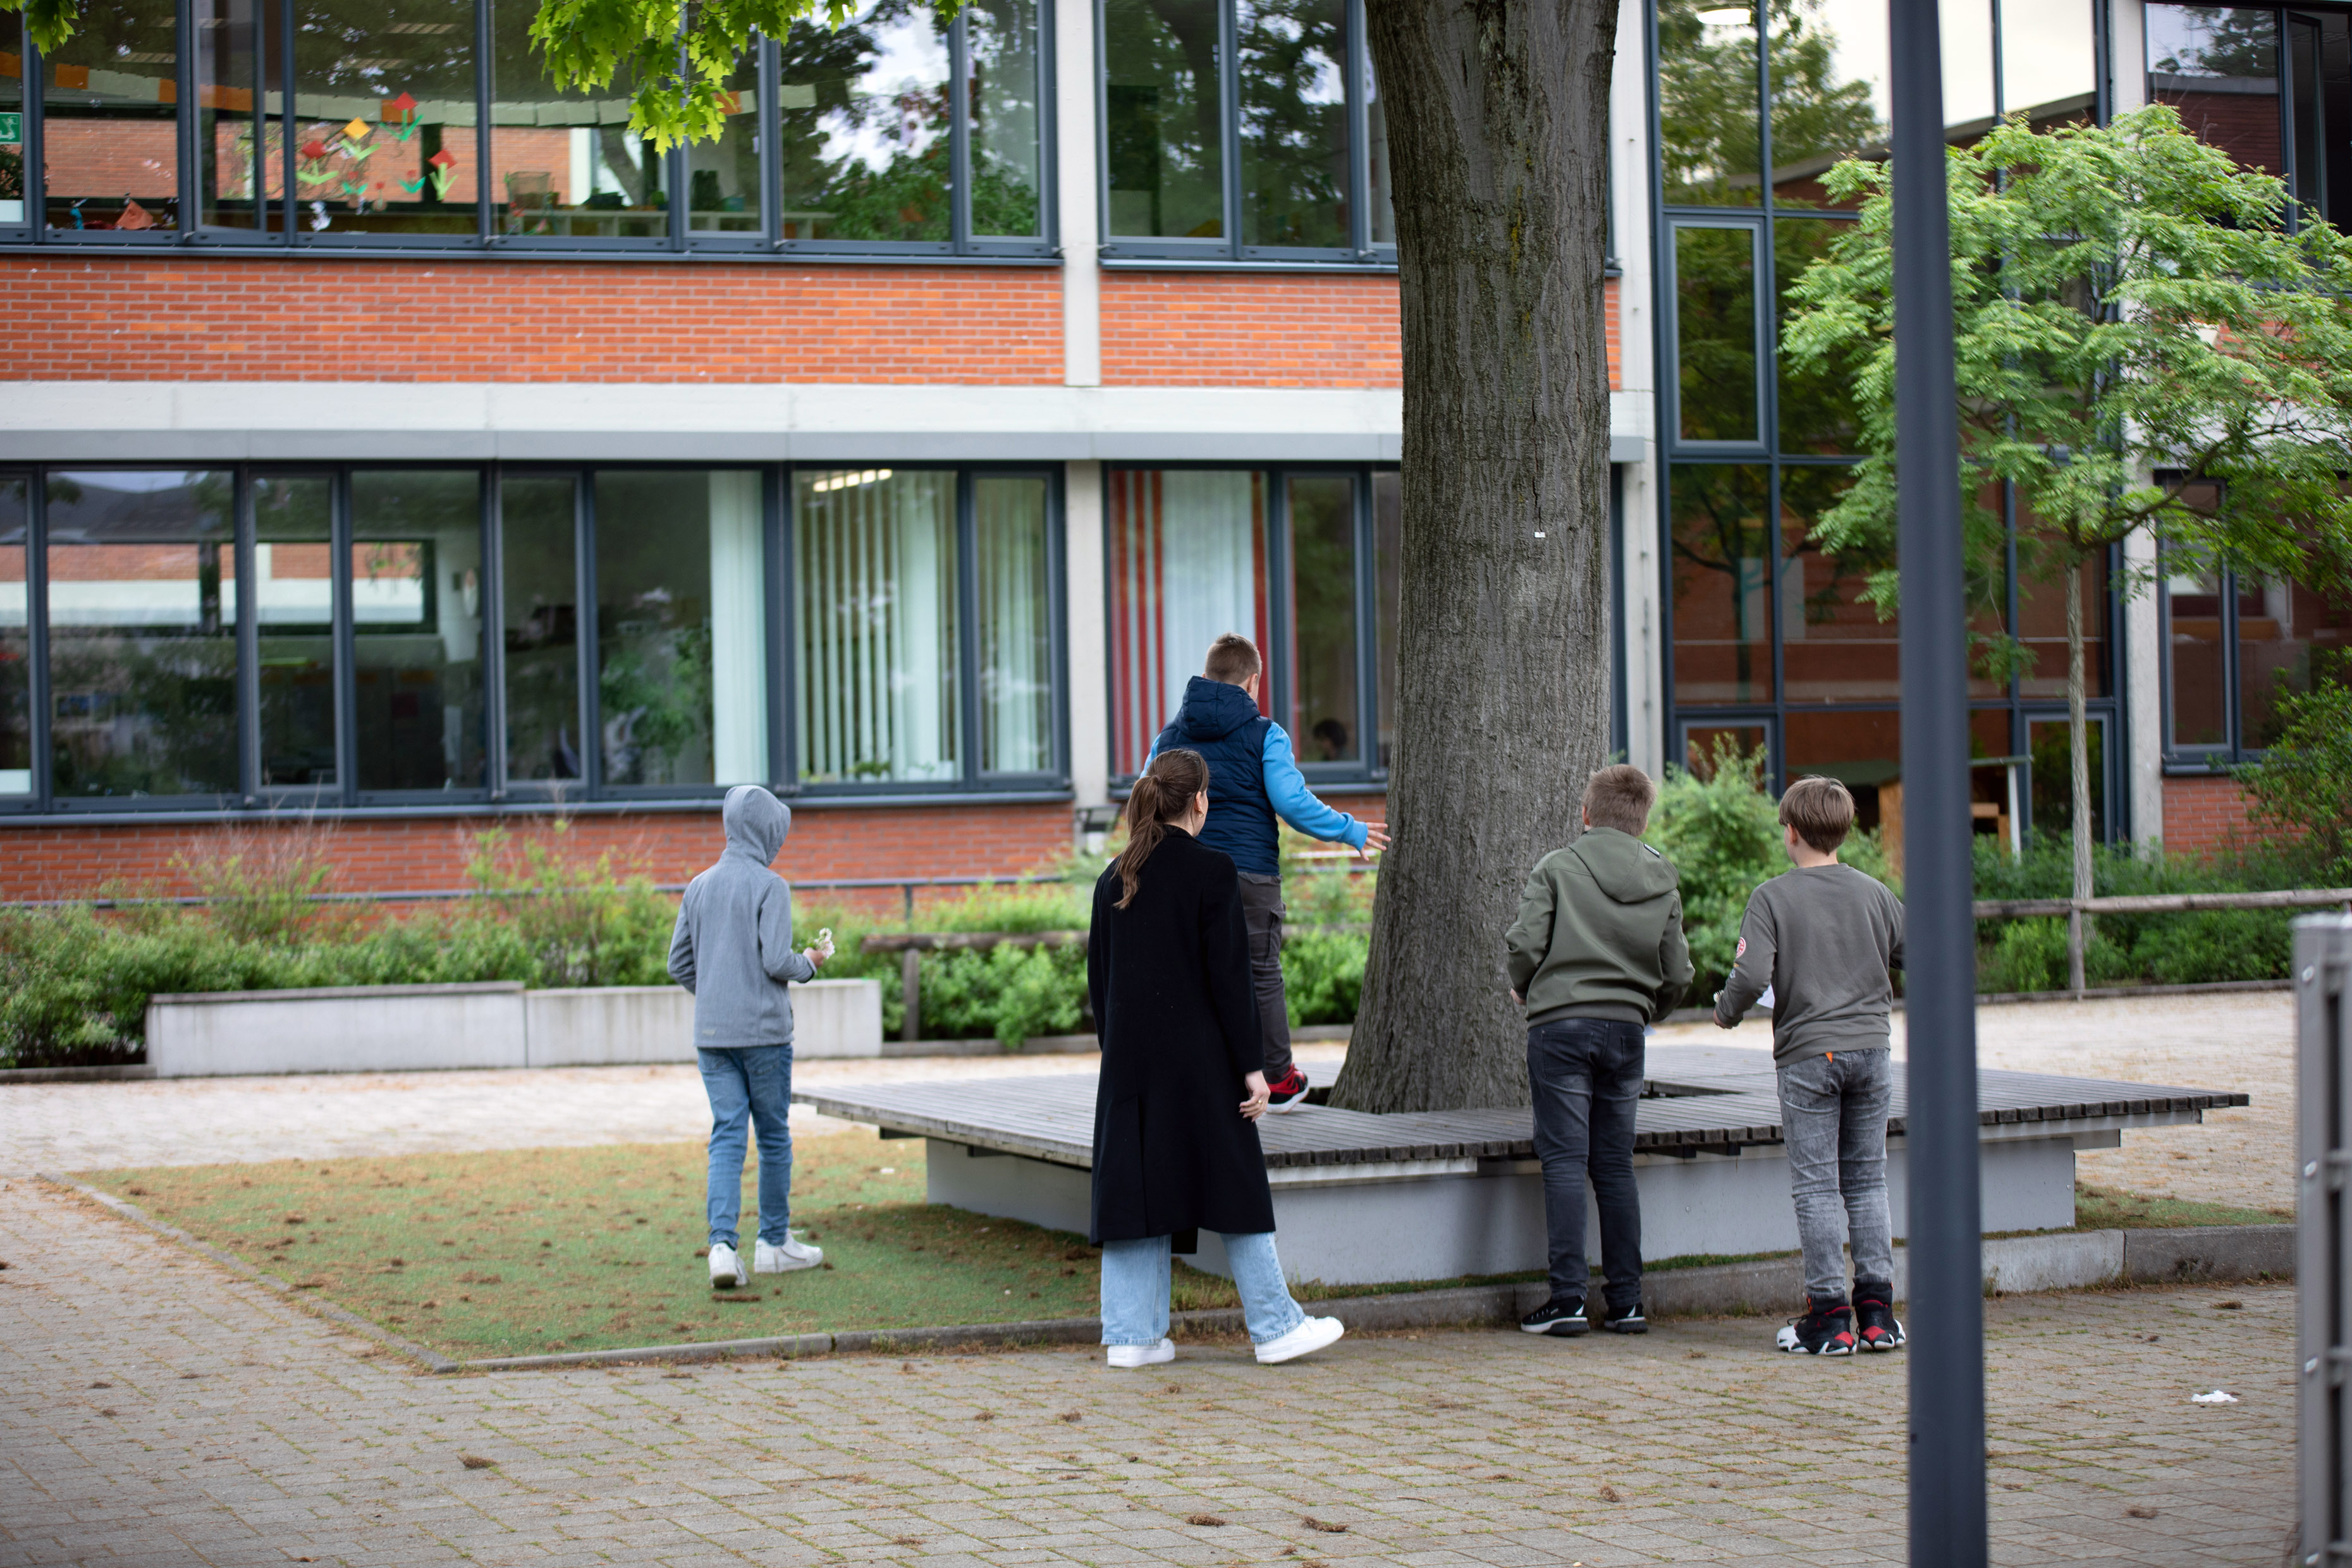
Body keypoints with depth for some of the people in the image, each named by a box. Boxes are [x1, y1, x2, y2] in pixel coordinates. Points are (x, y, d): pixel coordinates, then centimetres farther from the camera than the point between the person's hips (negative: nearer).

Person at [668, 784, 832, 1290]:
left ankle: (722, 1244, -13)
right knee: (774, 1134, 9)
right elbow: (776, 961, -16)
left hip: (711, 1034, 5)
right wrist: (809, 962, 5)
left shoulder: (699, 887, 9)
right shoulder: (770, 887, -10)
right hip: (763, 1031, -5)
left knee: (727, 1136, 2)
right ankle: (775, 1243, 19)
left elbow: (680, 964, 12)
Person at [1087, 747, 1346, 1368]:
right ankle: (1275, 1328, 9)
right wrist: (1252, 1066, -10)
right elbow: (1229, 978, -13)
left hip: (1130, 1060, 5)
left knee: (1136, 1188, 7)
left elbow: (1098, 978, 10)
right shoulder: (1212, 872, -10)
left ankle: (1132, 1335, 6)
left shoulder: (1115, 878, 7)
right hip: (1199, 1059, -5)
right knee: (1236, 1185, 3)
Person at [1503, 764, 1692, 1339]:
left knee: (1564, 1162, -2)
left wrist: (1523, 989, 9)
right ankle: (1625, 1301, 10)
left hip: (1561, 1026, -4)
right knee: (1616, 1165, 10)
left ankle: (1569, 1299, -6)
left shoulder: (1557, 868, -5)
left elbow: (1526, 943, -12)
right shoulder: (1664, 884, 7)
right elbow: (1677, 973, 7)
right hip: (1626, 1030, 4)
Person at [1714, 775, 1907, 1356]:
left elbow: (1751, 976, -17)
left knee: (1817, 1188, 0)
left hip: (1808, 1054, -4)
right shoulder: (1875, 894, 6)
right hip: (1872, 1048, 4)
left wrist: (1725, 1011, 3)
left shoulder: (1771, 898, -6)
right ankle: (1877, 1311, 9)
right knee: (1867, 1182, 11)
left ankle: (1830, 1316, -1)